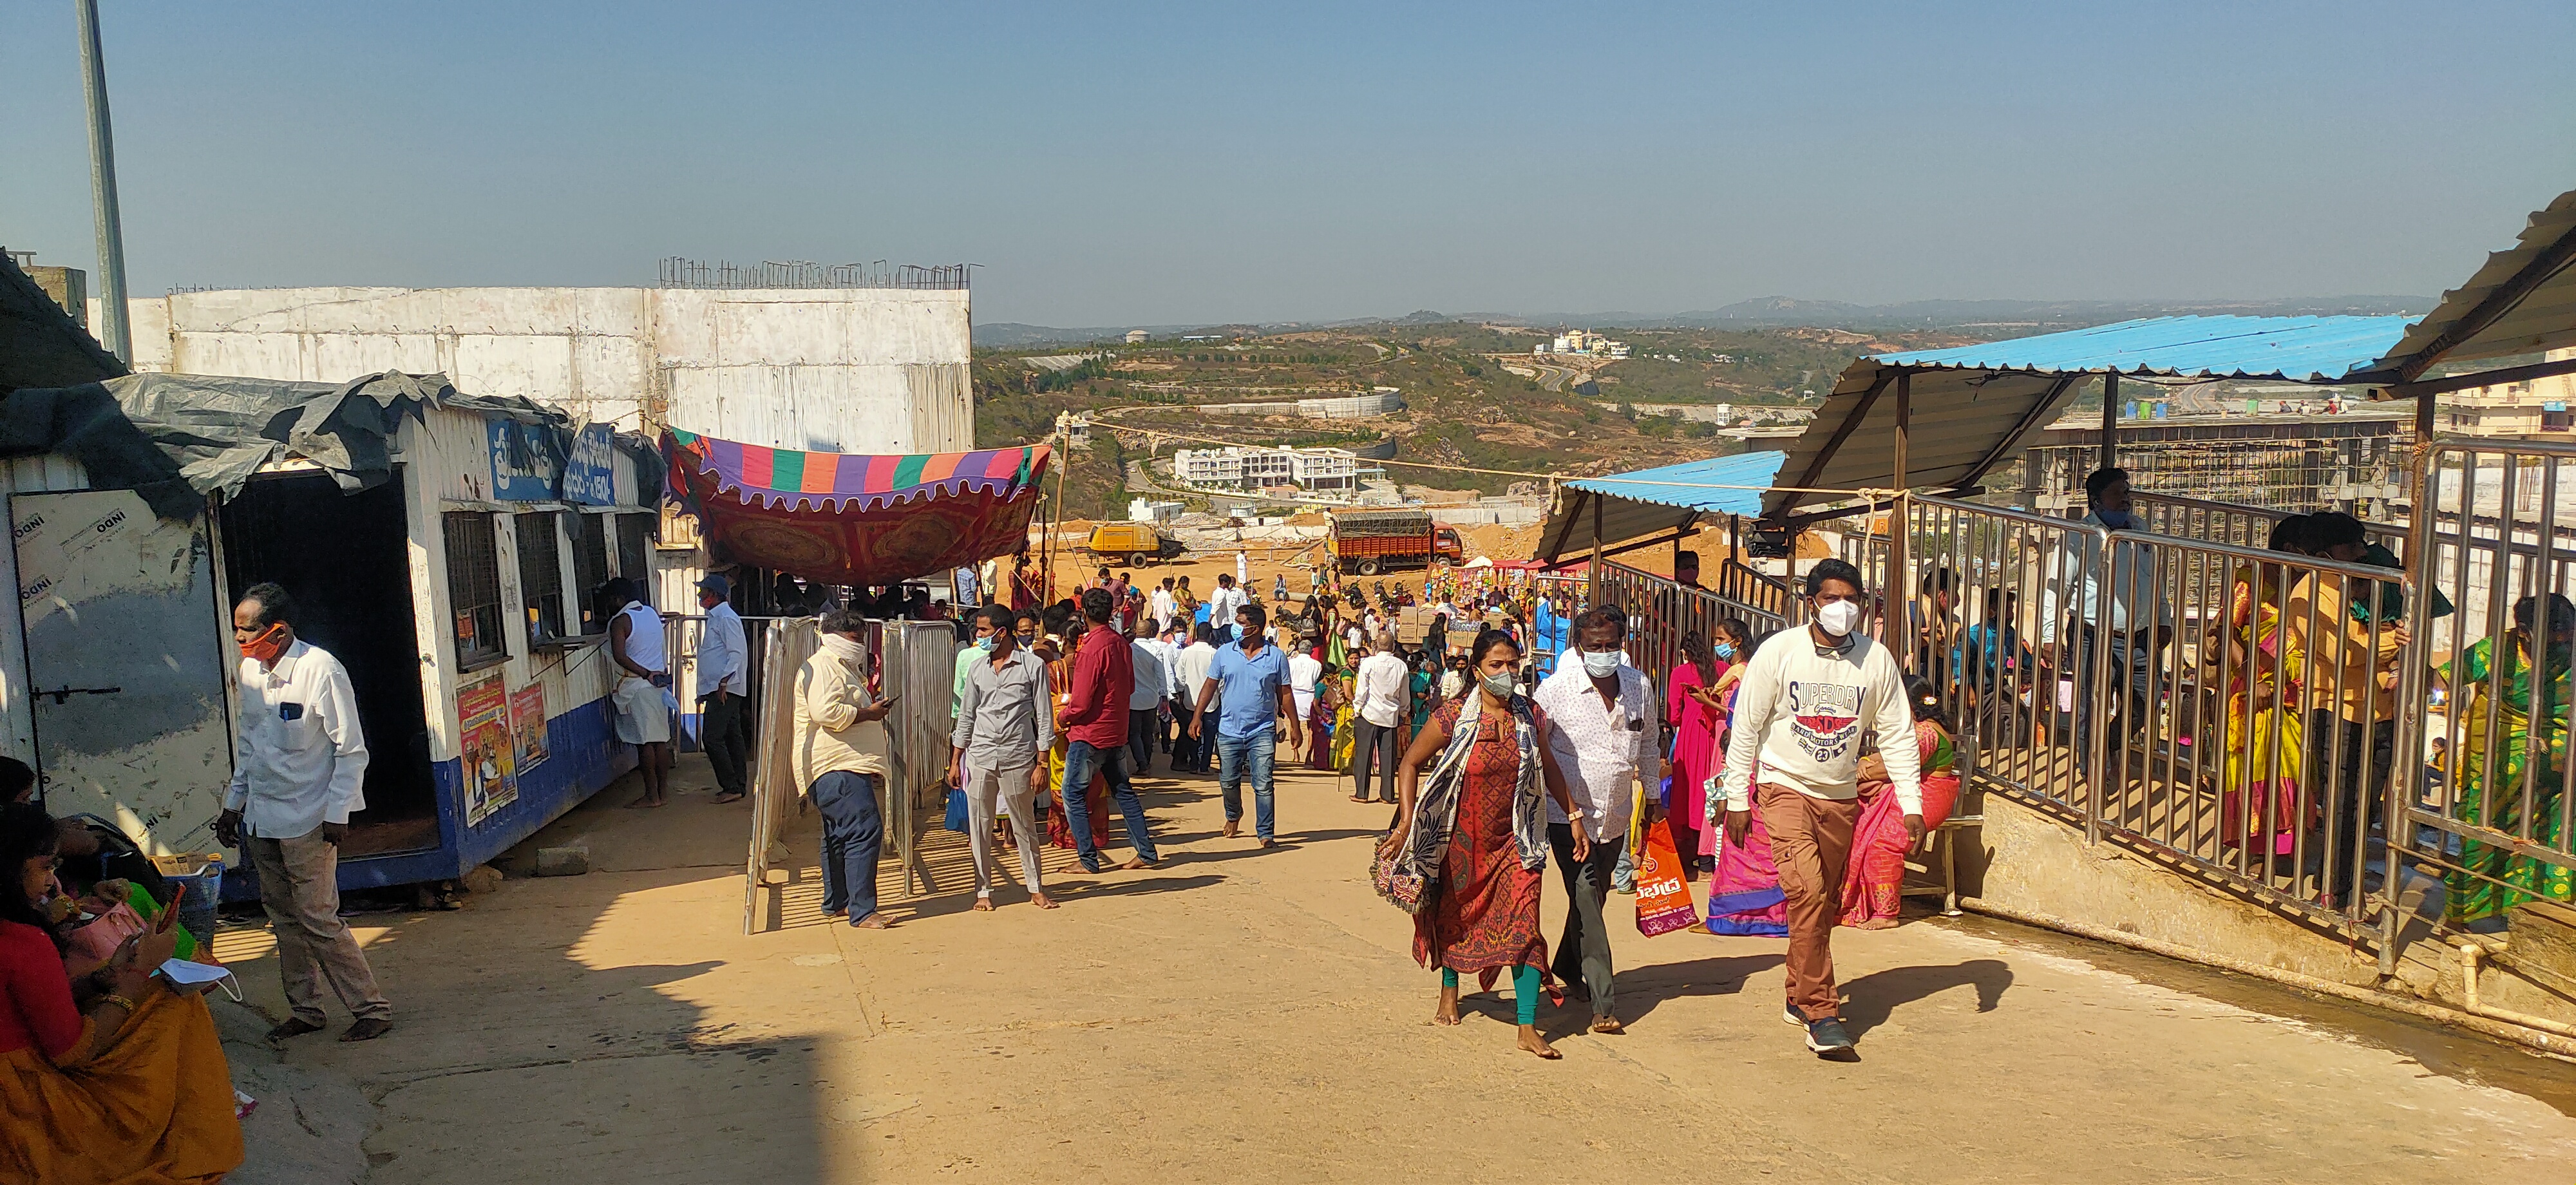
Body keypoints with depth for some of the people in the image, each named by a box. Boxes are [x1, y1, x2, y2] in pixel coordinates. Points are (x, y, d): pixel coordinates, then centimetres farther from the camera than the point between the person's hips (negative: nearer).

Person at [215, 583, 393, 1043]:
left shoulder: (321, 670, -16)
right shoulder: (250, 670, 6)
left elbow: (351, 750, -14)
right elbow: (247, 745, 18)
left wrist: (337, 814, -15)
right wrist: (233, 804, 17)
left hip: (307, 820, -7)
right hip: (260, 818, 7)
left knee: (318, 920, -5)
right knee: (284, 918, 12)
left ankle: (372, 1008, 5)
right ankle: (304, 1010, 24)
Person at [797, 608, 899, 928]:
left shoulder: (843, 667, 24)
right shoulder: (822, 667, -11)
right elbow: (825, 712, -25)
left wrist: (871, 704, 18)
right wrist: (868, 713, -16)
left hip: (846, 765, 12)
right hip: (837, 768, -12)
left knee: (840, 835, 18)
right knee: (865, 831, -17)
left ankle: (836, 903, 28)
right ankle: (862, 911, -18)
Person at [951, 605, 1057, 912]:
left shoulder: (1033, 666, -3)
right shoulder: (977, 668, 9)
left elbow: (1044, 718, -2)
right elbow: (967, 716, 15)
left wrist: (1042, 764, -6)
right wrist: (955, 761, 12)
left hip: (1018, 757, -3)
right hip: (980, 757, 3)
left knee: (1025, 826, 7)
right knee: (979, 828, 5)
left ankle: (1036, 888, 20)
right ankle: (983, 891, 16)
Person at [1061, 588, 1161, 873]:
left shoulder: (1091, 648, -20)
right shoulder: (1121, 643, 3)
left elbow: (1081, 702, -20)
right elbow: (1130, 686, 12)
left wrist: (1065, 716, -1)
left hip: (1089, 733, -8)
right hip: (1117, 730, 8)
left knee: (1073, 794, 2)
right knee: (1123, 790, 16)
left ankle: (1089, 860, 2)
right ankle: (1146, 852, 17)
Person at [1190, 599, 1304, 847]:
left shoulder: (1276, 657, -2)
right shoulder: (1225, 654, 3)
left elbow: (1285, 694, 4)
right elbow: (1210, 686, 6)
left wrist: (1295, 727, 4)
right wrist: (1198, 717, -4)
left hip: (1262, 733, -2)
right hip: (1229, 731, 2)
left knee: (1263, 786, -4)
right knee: (1228, 782, 14)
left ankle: (1265, 833, 6)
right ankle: (1233, 815, 41)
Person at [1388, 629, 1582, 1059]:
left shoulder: (1531, 716, -4)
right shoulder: (1453, 717, -14)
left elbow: (1549, 769, 11)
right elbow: (1412, 763, -4)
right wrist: (1406, 821, -10)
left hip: (1515, 842, 1)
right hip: (1461, 839, -1)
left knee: (1524, 925, -11)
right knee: (1454, 917, 18)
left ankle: (1528, 1027, -7)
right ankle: (1449, 991, 44)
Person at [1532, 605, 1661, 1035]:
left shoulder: (1640, 686, 1)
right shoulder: (1556, 689, -13)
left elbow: (1649, 743, 18)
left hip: (1615, 815, 5)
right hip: (1568, 814, -5)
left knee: (1594, 895, 18)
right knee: (1585, 896, -12)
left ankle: (1568, 969, 41)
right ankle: (1603, 1003, -13)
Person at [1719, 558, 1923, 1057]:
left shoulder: (1877, 660, -2)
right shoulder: (1779, 652, -9)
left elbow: (1898, 735, 4)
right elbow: (1746, 726, -4)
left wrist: (1912, 805, -2)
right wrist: (1737, 798, -5)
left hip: (1841, 796, 4)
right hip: (1786, 788, -4)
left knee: (1826, 902, 11)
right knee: (1808, 891, -18)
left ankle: (1800, 996, 31)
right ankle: (1821, 1014, -13)